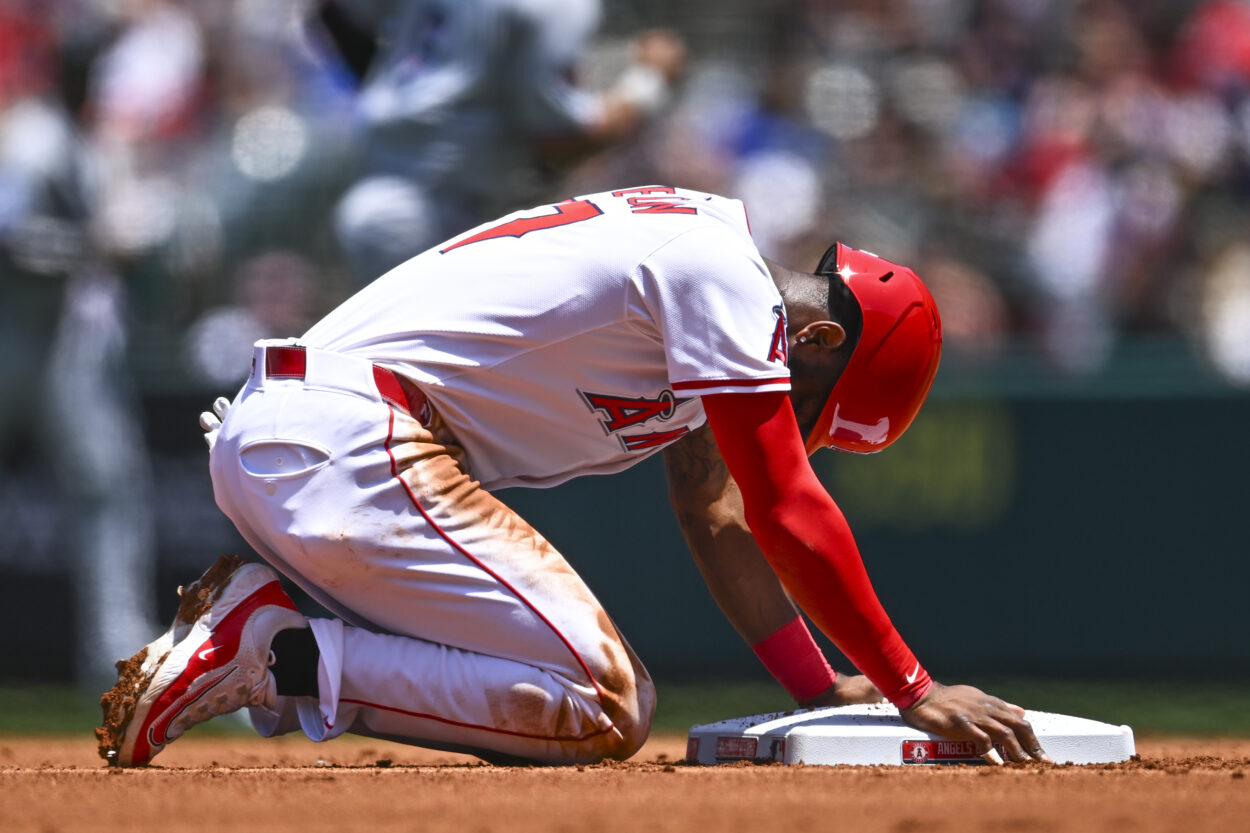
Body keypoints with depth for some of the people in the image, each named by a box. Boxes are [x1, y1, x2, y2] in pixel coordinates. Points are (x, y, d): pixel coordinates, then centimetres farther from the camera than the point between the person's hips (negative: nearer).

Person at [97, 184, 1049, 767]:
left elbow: (715, 512, 24)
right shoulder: (723, 272, -9)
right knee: (602, 709, -15)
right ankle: (277, 654, -14)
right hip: (347, 438, -10)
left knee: (619, 691, 8)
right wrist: (913, 691, -8)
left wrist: (822, 691, 15)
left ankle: (262, 641, 4)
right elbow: (786, 511, -12)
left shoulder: (710, 250, 20)